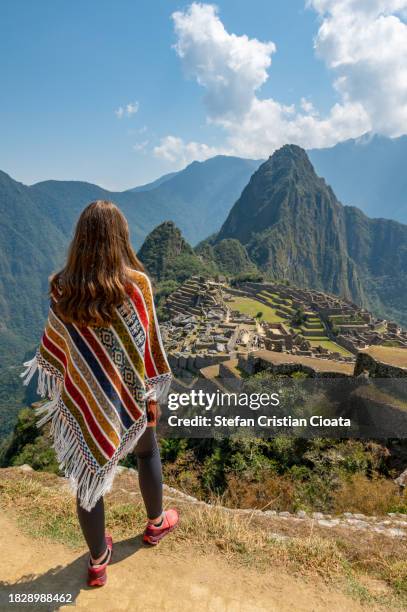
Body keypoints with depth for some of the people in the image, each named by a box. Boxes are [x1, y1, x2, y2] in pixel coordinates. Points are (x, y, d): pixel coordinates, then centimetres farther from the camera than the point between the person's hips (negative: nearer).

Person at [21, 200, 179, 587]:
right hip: (128, 394, -1)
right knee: (147, 452, 26)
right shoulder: (136, 284, -18)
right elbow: (145, 343, -13)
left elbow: (54, 345, 0)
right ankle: (155, 523, 47)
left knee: (88, 476, 15)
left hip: (82, 398, 2)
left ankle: (98, 561, 34)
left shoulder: (61, 288, -9)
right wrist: (152, 394, -1)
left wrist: (62, 387, 15)